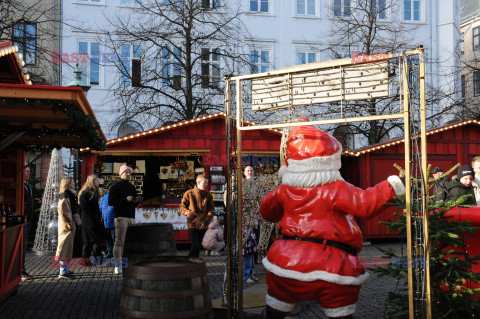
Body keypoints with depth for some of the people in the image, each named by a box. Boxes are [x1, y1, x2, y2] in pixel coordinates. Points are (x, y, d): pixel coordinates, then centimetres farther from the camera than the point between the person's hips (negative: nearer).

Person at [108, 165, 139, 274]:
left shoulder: (132, 187, 22)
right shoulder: (115, 186, 1)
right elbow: (110, 202, -8)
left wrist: (137, 200, 4)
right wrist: (125, 200, -16)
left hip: (131, 217, 7)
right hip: (120, 217, -7)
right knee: (119, 241, -10)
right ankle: (118, 266, -10)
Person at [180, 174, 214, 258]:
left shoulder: (208, 196, 3)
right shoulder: (189, 193, -1)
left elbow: (211, 211, 1)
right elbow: (182, 207, 6)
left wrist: (204, 222, -13)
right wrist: (188, 212, -16)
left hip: (203, 226, 3)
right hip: (192, 225, -3)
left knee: (198, 246, 10)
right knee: (195, 246, -11)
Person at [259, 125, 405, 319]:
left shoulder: (285, 190, 5)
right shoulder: (336, 189, -12)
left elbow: (266, 210, 21)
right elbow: (365, 205, -23)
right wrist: (390, 187, -16)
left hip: (287, 261, 4)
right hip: (331, 268, -4)